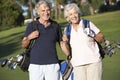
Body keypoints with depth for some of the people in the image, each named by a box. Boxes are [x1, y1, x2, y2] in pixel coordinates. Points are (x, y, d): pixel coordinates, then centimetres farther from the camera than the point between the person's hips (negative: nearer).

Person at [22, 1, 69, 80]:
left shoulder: (56, 26, 8)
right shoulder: (31, 26, 4)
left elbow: (62, 44, 14)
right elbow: (24, 45, 9)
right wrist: (29, 37, -11)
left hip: (53, 65, 1)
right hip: (35, 65, -1)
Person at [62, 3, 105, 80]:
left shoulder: (88, 24, 2)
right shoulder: (67, 29, 11)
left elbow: (102, 39, 3)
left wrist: (93, 35, -14)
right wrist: (65, 41, 2)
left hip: (93, 62, -3)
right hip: (77, 64, 3)